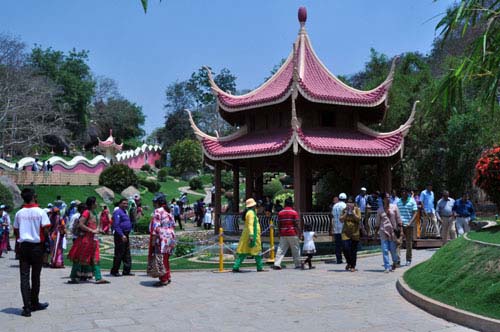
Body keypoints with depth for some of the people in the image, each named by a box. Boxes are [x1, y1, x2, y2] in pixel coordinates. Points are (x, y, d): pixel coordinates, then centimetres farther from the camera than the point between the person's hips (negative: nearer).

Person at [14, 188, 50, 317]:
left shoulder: (19, 213, 2)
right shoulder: (40, 212, -9)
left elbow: (15, 231, 8)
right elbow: (46, 230, -13)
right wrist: (45, 239, 6)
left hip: (23, 246, 2)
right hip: (36, 246, -2)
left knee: (24, 276, 1)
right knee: (35, 276, 11)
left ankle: (27, 307, -5)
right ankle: (34, 304, 23)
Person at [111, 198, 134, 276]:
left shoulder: (125, 212, 19)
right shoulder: (118, 212, -11)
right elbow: (116, 225, -19)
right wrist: (122, 235, -24)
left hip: (125, 235, 10)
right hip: (120, 235, -10)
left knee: (127, 254, 9)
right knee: (119, 254, -5)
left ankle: (127, 270, 13)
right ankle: (114, 271, 3)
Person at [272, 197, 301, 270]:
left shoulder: (280, 213, 7)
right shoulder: (294, 212, -4)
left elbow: (279, 225, 8)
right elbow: (296, 224, -8)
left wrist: (280, 233, 19)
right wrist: (299, 233, -1)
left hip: (283, 234, 3)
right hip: (292, 234, -3)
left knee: (281, 249, 4)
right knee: (296, 250, 7)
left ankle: (277, 264, -6)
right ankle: (298, 265, 11)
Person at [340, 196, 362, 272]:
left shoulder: (357, 210, 0)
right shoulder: (344, 210, 6)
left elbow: (359, 219, -12)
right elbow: (341, 220, -2)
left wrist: (353, 212, -15)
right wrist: (346, 213, -10)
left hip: (354, 233, -1)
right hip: (346, 232, 1)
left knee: (353, 250, 2)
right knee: (346, 249, -9)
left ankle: (353, 266, 15)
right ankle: (349, 263, 17)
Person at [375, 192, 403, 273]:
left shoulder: (394, 207, 4)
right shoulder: (380, 210, 6)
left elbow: (398, 219, 6)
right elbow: (377, 222, 13)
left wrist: (400, 229, 2)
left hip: (393, 231, 0)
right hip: (383, 231, 0)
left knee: (393, 249, 3)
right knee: (385, 250, -4)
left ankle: (395, 262, 30)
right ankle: (387, 267, 1)